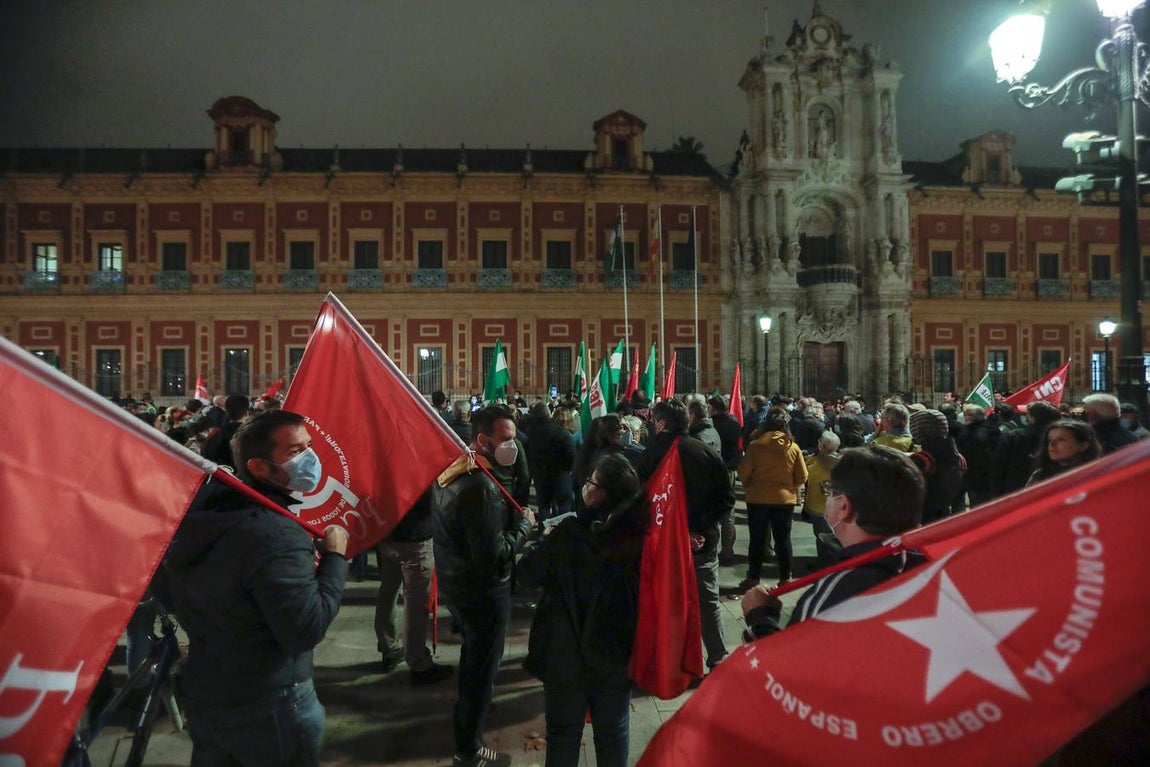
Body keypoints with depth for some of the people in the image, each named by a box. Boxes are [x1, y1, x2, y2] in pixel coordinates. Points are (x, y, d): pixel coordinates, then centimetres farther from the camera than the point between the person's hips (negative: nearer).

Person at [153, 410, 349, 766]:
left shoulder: (200, 507, -1)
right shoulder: (277, 534, -29)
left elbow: (164, 591, 11)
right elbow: (306, 631, -28)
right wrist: (334, 556, -18)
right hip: (268, 708, -7)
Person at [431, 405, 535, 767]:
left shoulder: (449, 472, -1)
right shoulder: (482, 487, -31)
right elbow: (494, 554, -32)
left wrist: (511, 517, 2)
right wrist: (524, 522, -18)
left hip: (455, 581, 10)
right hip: (483, 591, -9)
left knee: (473, 653, 31)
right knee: (482, 666, 10)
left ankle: (466, 716, 56)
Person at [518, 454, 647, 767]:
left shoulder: (570, 533, -24)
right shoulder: (638, 535, -15)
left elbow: (528, 572, -10)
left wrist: (547, 541, 7)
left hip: (567, 653, -2)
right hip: (617, 651, 3)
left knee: (564, 731, 19)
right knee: (613, 730, 22)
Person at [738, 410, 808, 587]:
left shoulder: (755, 445, -11)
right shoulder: (793, 447, -6)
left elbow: (744, 473, -9)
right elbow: (802, 477, -2)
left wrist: (749, 487, 11)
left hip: (758, 499, -1)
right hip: (785, 499, 1)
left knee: (757, 540, 9)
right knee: (783, 540, 13)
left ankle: (753, 579, 15)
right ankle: (785, 578, 20)